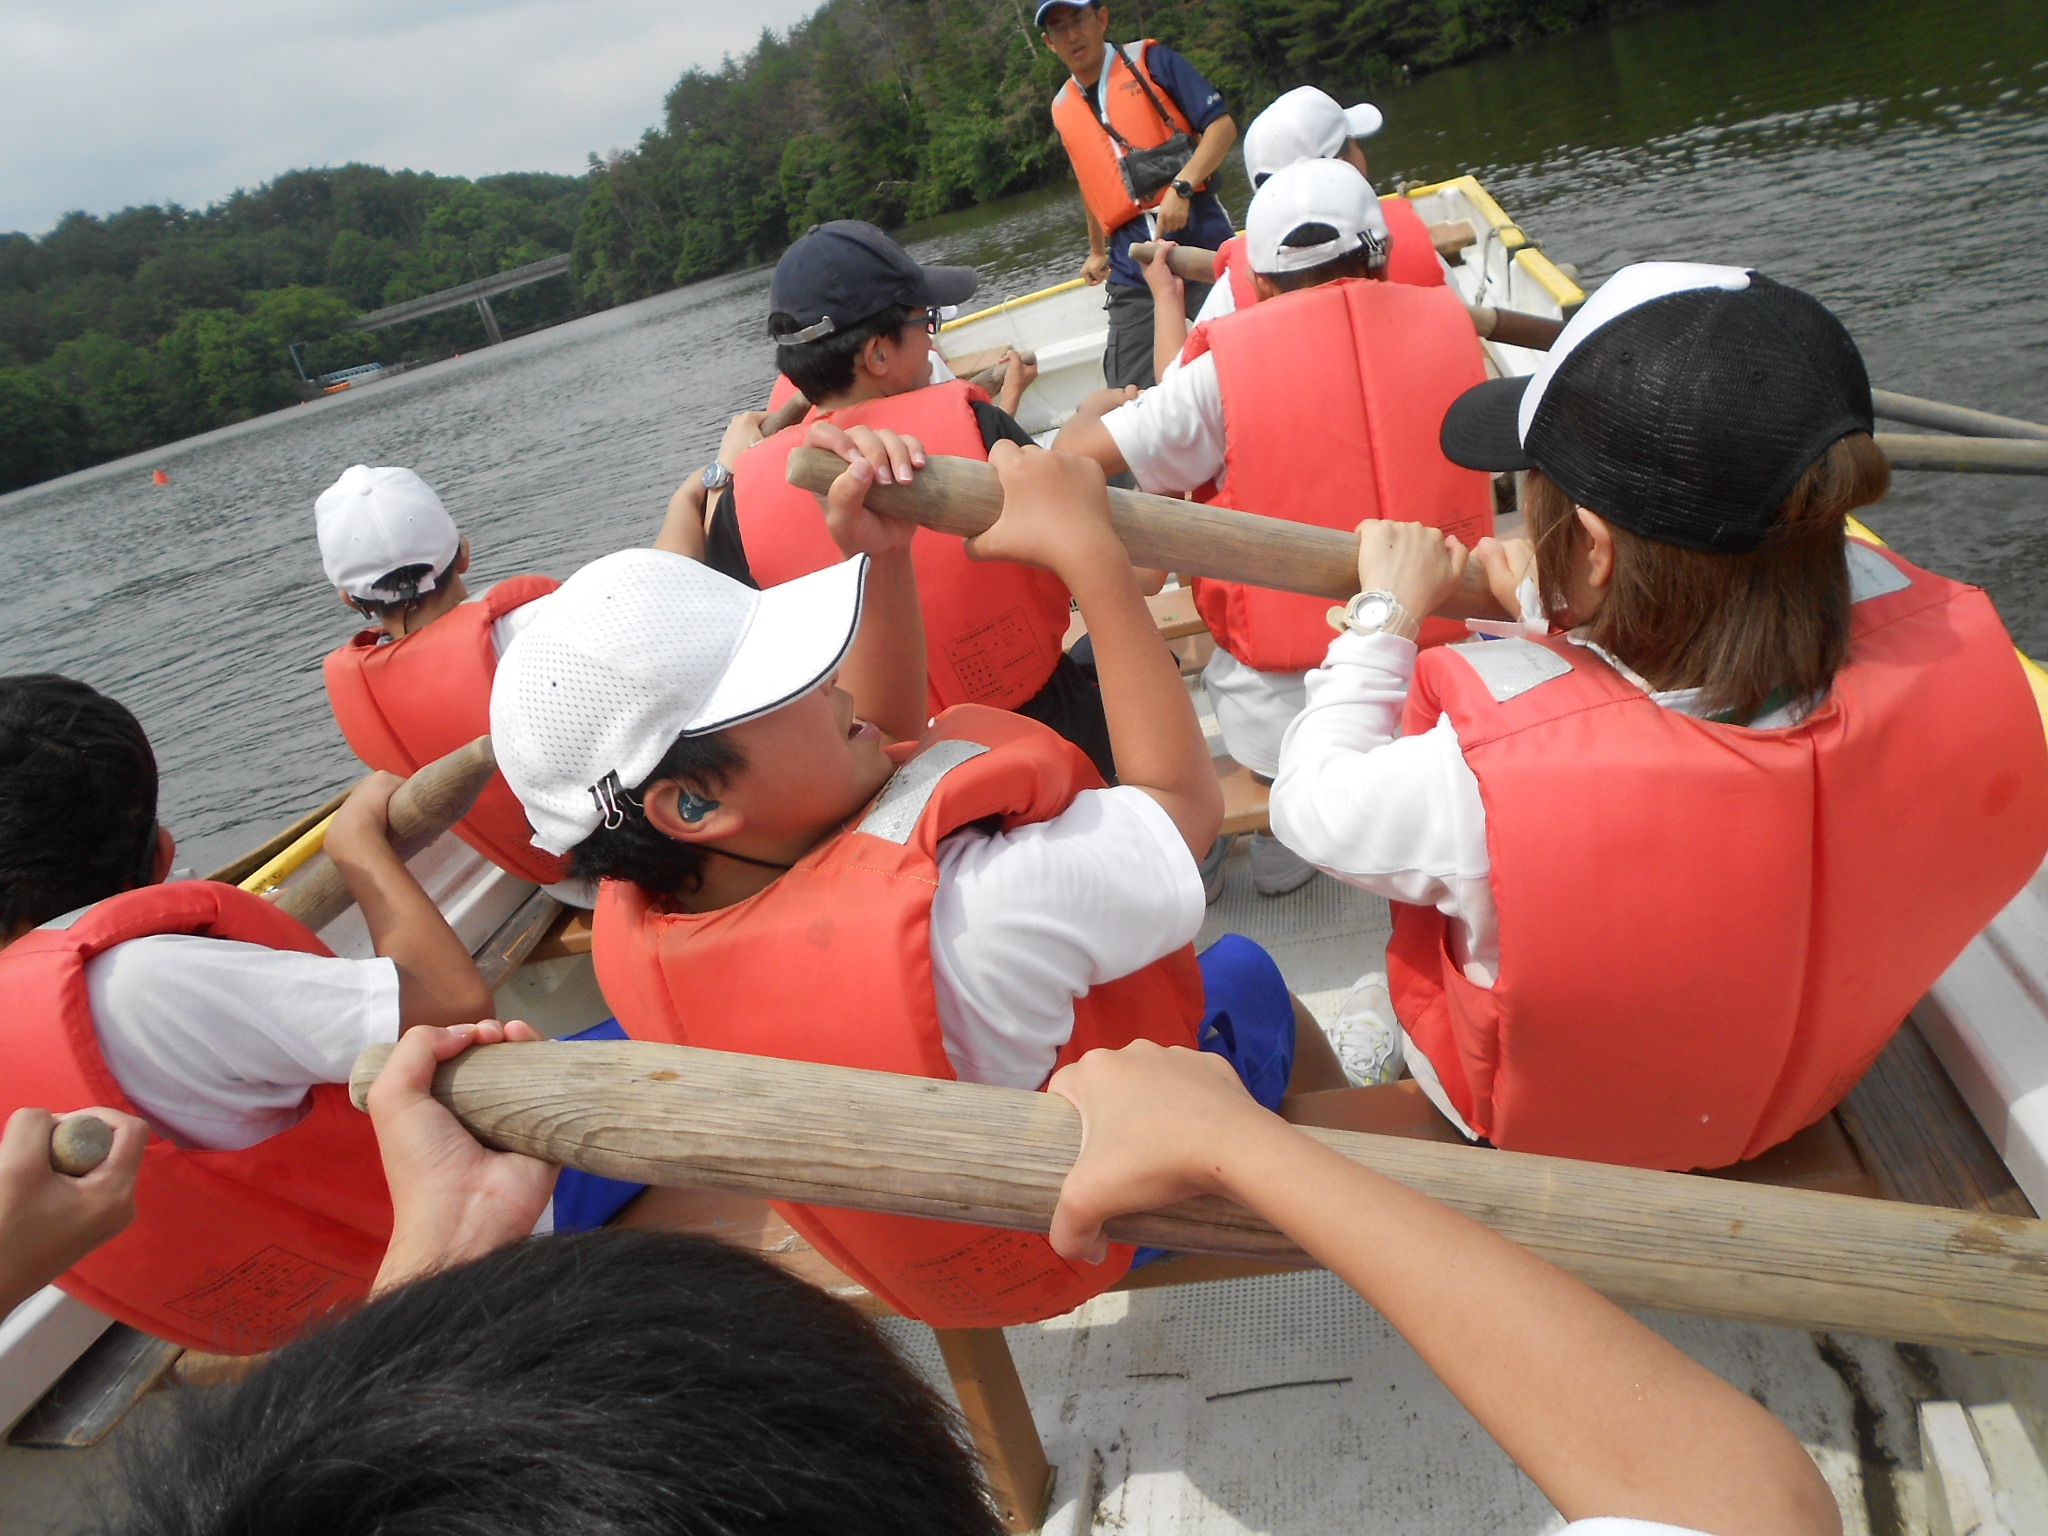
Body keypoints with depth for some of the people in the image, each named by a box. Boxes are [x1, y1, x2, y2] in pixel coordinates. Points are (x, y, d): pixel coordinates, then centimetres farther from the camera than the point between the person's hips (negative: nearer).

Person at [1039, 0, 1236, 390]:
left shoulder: (1149, 59, 1)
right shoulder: (1062, 108, 14)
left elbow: (1221, 125, -5)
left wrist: (1181, 187, -18)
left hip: (1198, 235, -3)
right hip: (1133, 266, 4)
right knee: (1129, 392, -3)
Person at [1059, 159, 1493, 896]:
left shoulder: (1229, 369, -12)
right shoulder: (1447, 323, -2)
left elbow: (1074, 453, -8)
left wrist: (1096, 408, 14)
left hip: (1282, 727, -3)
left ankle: (1282, 841, 35)